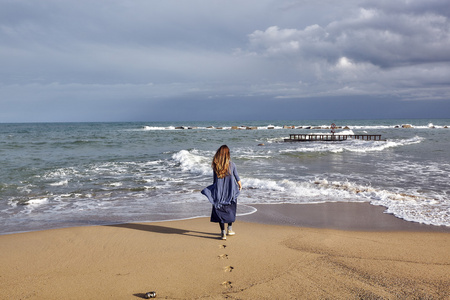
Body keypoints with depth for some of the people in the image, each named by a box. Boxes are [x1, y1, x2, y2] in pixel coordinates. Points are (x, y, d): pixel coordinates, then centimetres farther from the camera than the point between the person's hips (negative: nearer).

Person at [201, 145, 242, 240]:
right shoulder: (231, 164, -9)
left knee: (220, 211, 8)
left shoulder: (215, 165, -8)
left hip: (219, 192, 0)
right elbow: (237, 177, 2)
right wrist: (240, 186, 22)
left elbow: (215, 180, 1)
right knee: (231, 210, 20)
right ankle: (229, 229, 28)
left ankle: (223, 233, 6)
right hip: (230, 191, 0)